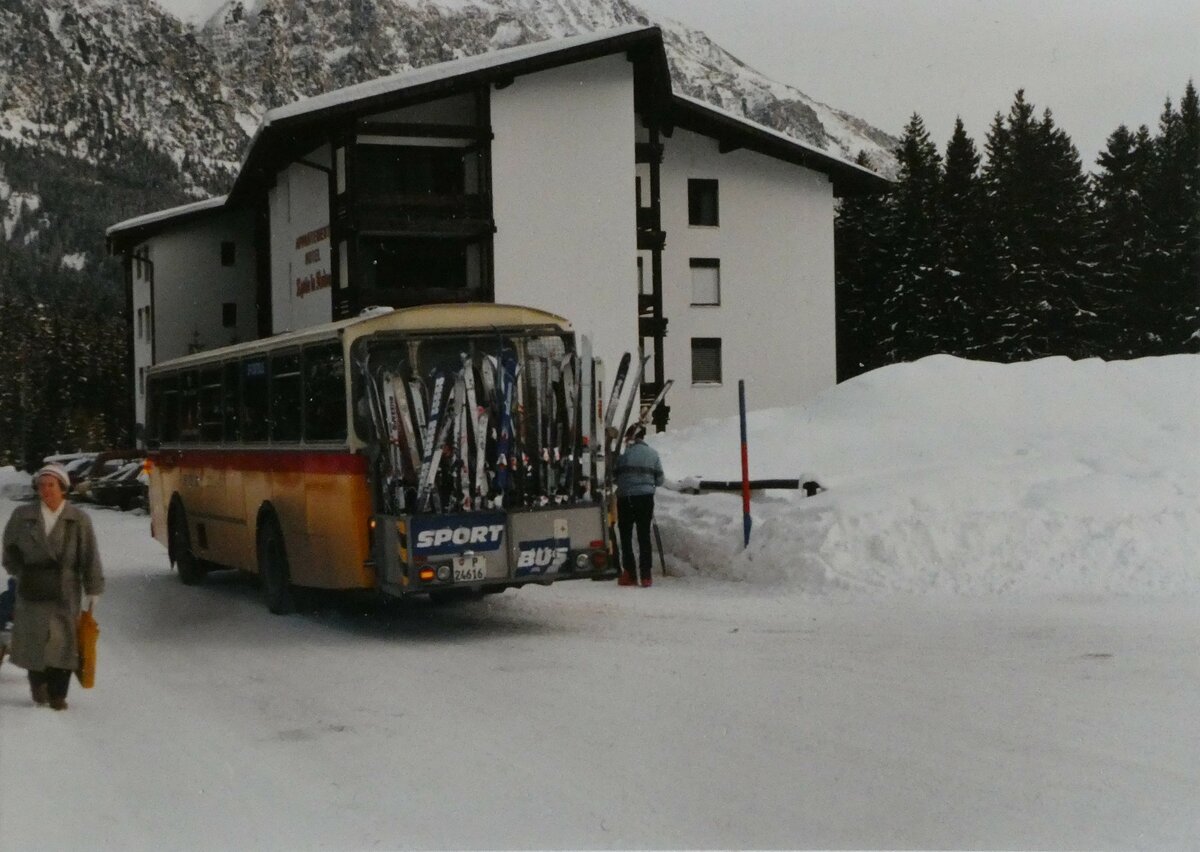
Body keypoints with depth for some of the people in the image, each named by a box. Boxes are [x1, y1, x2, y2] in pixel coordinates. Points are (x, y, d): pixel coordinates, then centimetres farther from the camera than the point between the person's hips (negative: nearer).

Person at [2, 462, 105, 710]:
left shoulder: (78, 520, -1)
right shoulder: (23, 516, 3)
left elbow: (90, 557, -1)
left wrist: (93, 589, -3)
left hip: (65, 590, -1)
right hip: (32, 588, 1)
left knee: (63, 640, -1)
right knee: (34, 637, 2)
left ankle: (58, 693, 9)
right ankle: (38, 682, 25)